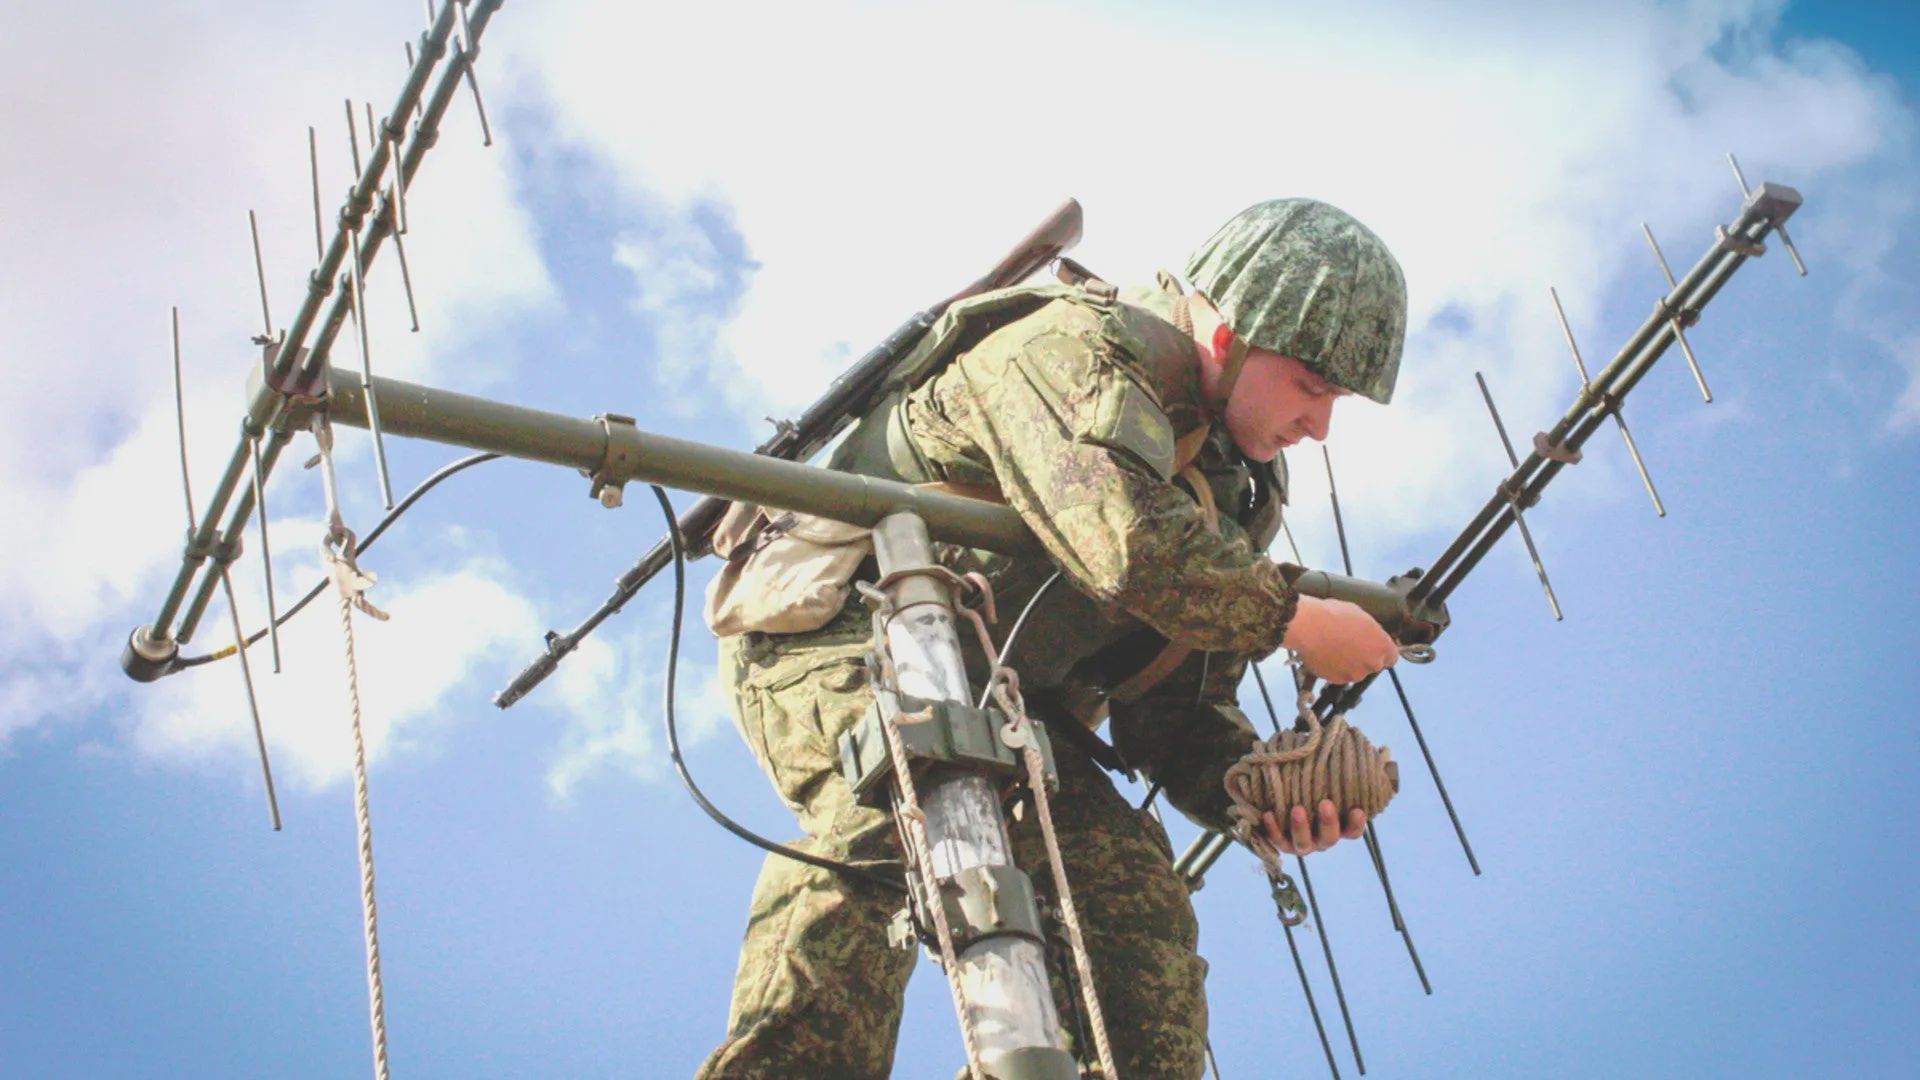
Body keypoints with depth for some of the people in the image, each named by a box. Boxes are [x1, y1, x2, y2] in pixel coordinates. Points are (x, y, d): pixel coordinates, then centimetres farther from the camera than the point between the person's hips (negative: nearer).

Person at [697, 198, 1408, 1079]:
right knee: (896, 806, -37)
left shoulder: (1235, 490, 11)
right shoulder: (1083, 345, -16)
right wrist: (1296, 621, -21)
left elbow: (1175, 706, 8)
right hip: (836, 635, -8)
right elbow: (1131, 545, -35)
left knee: (1130, 882, -9)